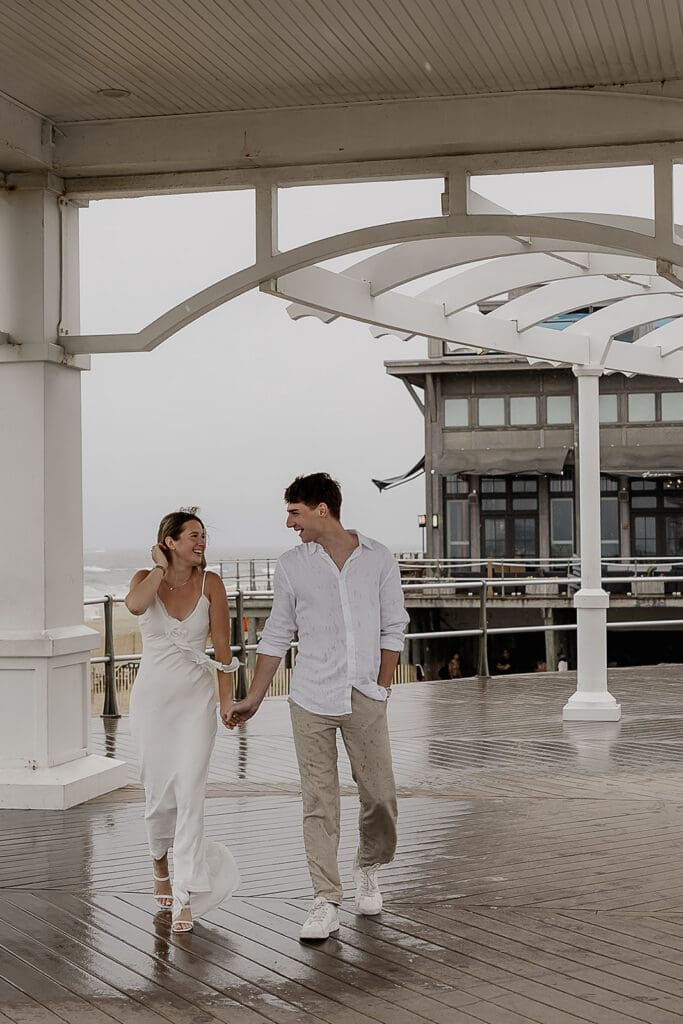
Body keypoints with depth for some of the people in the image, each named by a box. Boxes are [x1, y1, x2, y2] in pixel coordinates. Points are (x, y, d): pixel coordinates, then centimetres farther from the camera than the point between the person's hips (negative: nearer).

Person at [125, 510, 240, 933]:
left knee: (190, 793, -10)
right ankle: (161, 864, 39)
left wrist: (227, 699, -3)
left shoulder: (210, 583, -2)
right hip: (153, 695, 1)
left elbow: (222, 645, 0)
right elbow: (135, 605, -28)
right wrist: (161, 567, -17)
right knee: (158, 791, 10)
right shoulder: (146, 578, -2)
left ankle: (185, 898, -6)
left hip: (196, 696, -1)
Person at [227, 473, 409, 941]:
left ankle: (369, 869, 32)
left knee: (380, 796, 5)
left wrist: (381, 688, 1)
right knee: (319, 803, -1)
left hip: (365, 700, 0)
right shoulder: (292, 566, 2)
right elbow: (277, 635, 8)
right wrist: (254, 698, 8)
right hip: (311, 701, 0)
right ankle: (326, 902, 4)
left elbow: (393, 628, 6)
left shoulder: (379, 559, 0)